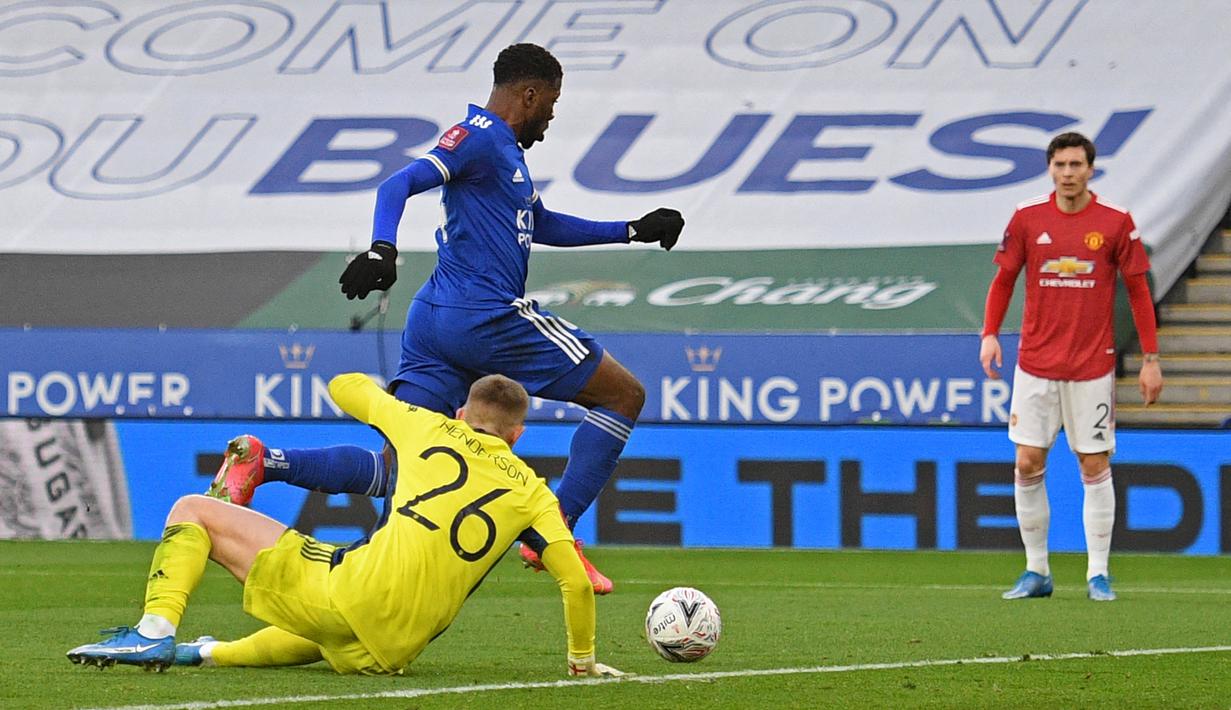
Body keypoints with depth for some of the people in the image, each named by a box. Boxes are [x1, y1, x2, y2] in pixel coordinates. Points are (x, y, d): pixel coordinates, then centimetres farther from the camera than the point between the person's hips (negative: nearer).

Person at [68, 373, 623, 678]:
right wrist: (582, 662, 19)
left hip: (351, 587, -3)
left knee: (192, 512, 9)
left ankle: (155, 632, -9)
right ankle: (212, 654, 36)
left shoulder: (429, 427, 13)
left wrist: (400, 410, 46)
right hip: (395, 650, 3)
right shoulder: (529, 490, 15)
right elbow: (576, 583, 5)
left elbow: (342, 387, 27)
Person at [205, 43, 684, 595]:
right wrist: (383, 250, -36)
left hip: (433, 321, 10)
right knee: (625, 395, 3)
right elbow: (399, 185, -19)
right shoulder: (479, 136, -7)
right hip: (487, 316, -10)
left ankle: (263, 462, -15)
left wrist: (633, 231, 35)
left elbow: (545, 226, 37)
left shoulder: (506, 150, 24)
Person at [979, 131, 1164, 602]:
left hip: (1092, 367, -2)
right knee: (1028, 464, -1)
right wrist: (990, 334, -5)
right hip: (1035, 364, 2)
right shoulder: (1027, 219, 2)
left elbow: (1138, 291, 3)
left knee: (1095, 465, 0)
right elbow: (1003, 280, 10)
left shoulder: (1116, 223, -2)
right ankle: (1036, 572, 9)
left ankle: (1098, 574, 7)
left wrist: (1150, 359, -1)